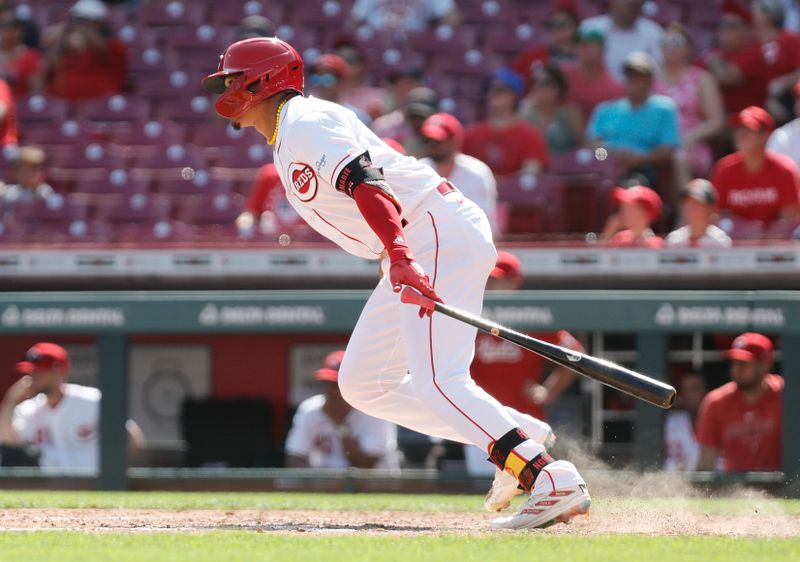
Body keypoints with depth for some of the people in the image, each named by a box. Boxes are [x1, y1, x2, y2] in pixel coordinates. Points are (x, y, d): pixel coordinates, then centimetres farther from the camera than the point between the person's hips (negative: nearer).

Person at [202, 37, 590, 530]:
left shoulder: (304, 122, -10)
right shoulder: (288, 142, 23)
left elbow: (363, 181, -26)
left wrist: (399, 258, -39)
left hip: (440, 232, -11)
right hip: (414, 252, 11)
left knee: (437, 380, -22)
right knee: (362, 384, 12)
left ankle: (554, 480, -29)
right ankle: (521, 443, 5)